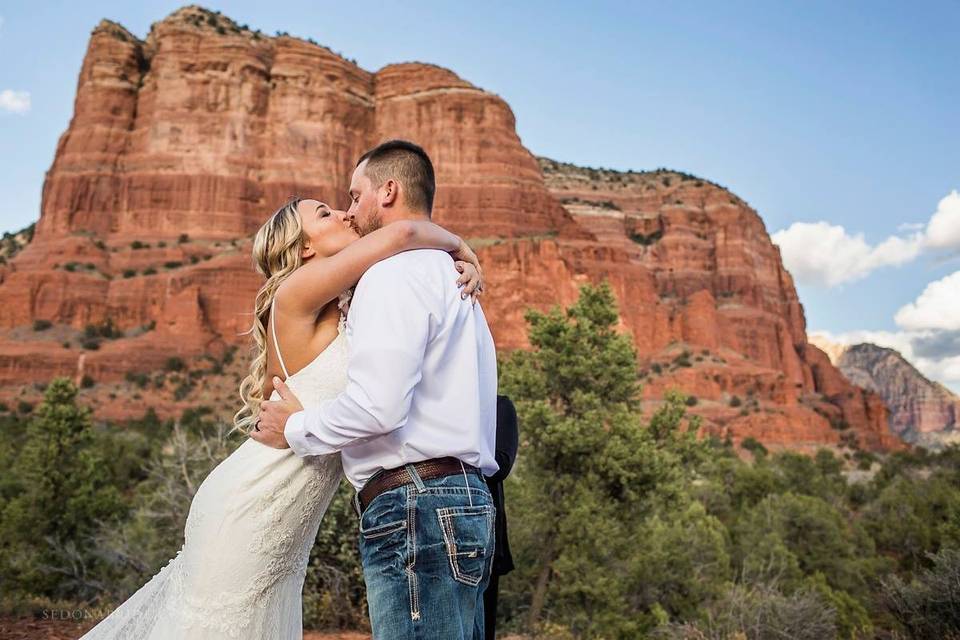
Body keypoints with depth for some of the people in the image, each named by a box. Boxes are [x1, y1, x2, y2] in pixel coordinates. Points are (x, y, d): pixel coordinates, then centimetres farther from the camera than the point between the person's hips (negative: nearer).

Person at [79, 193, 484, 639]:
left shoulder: (353, 315, 7)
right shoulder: (296, 294, -16)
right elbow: (401, 234, -25)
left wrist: (461, 265, 0)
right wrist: (457, 245, -7)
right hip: (247, 507, -8)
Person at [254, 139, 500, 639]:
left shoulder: (394, 271, -7)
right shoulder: (448, 272, 24)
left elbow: (377, 405, -19)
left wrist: (296, 429, -3)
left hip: (416, 507, -10)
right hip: (462, 498, 10)